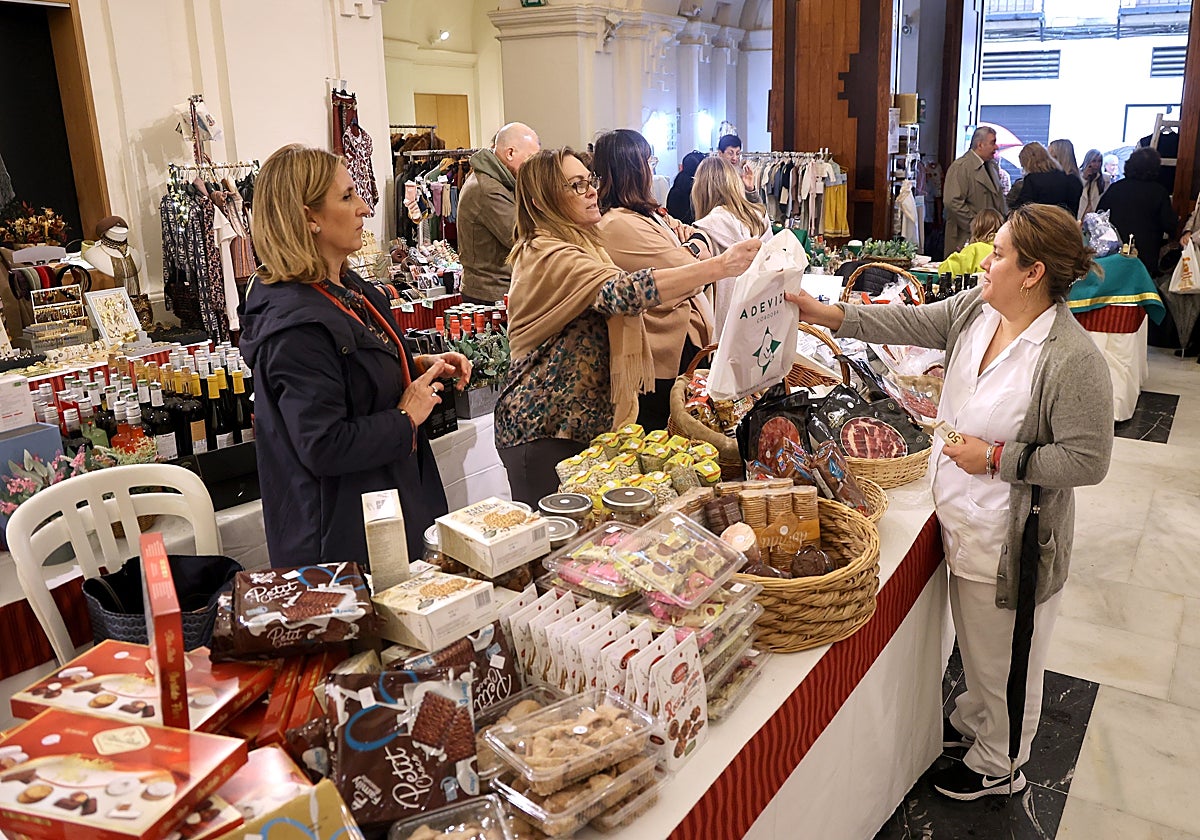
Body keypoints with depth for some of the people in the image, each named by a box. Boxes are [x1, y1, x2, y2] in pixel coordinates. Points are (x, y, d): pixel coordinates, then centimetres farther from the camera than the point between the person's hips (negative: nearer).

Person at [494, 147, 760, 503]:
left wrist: (665, 296, 5)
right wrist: (719, 267, -40)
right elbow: (623, 291, -35)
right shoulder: (548, 256, -20)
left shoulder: (579, 245, 13)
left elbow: (608, 304, 23)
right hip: (545, 431, -9)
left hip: (582, 419, 10)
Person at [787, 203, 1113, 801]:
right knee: (972, 643, 29)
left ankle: (998, 765, 41)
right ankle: (970, 722, 55)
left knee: (1004, 660, 16)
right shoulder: (975, 310, -4)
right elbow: (909, 323, 0)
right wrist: (824, 314, -7)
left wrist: (997, 458, -23)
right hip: (963, 523, 7)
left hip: (1012, 545, -7)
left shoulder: (1074, 362, -26)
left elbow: (1087, 461, -23)